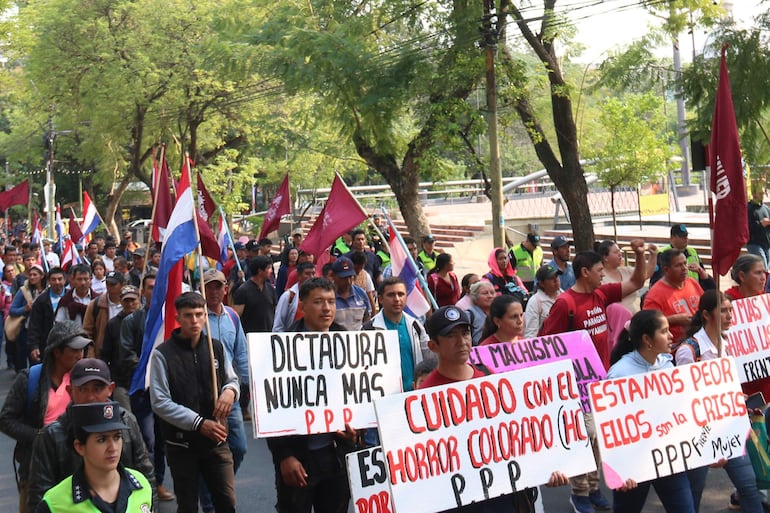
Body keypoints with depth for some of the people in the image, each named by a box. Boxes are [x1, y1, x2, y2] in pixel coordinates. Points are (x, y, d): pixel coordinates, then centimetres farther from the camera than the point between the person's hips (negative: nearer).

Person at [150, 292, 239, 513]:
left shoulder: (216, 347, 3)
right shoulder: (163, 354, -8)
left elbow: (233, 380, 15)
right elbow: (160, 402, -12)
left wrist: (230, 390, -11)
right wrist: (199, 423, -19)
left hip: (216, 440, 3)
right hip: (181, 444, -2)